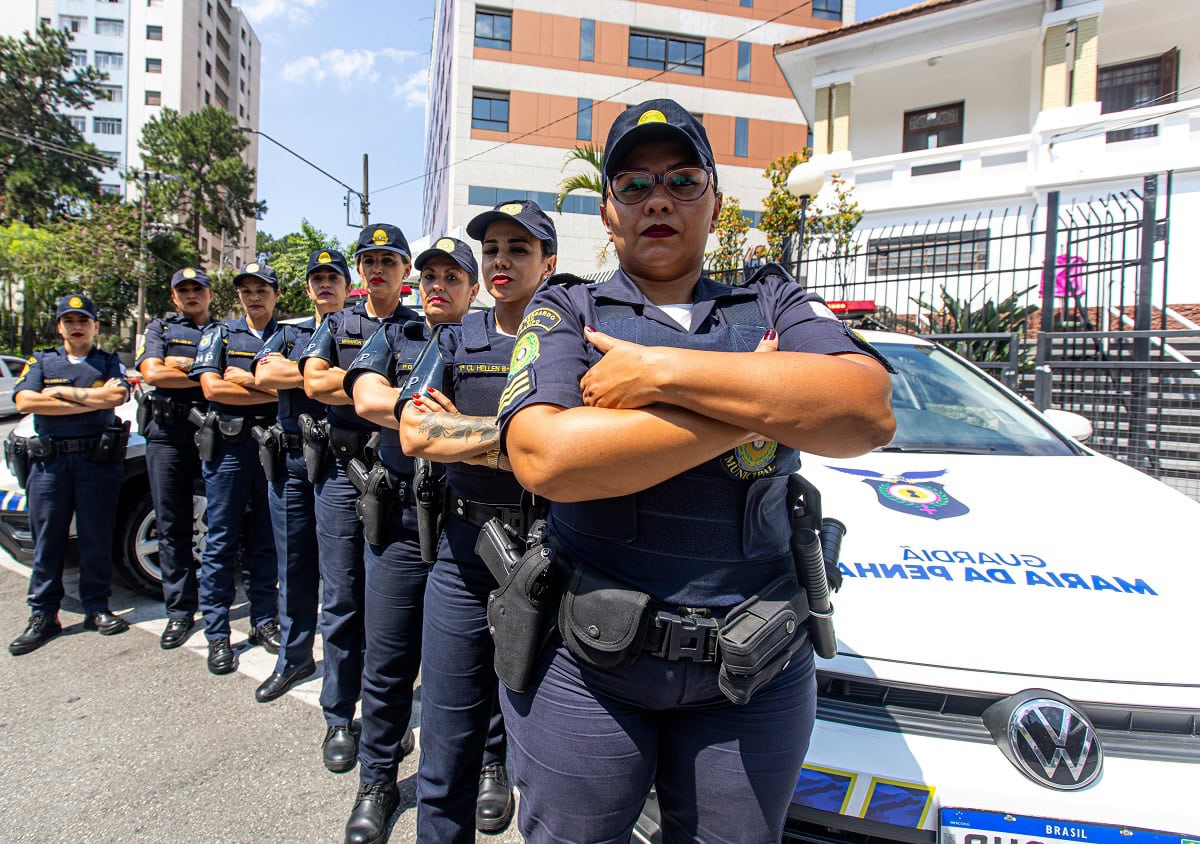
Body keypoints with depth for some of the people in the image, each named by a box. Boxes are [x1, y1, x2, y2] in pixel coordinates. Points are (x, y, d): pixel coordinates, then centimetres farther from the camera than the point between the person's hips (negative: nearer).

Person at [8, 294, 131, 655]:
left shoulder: (109, 363, 11)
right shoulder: (41, 361, 14)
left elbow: (118, 396, -11)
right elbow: (24, 402, -5)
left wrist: (61, 392, -6)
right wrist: (94, 399, -9)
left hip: (97, 459, -1)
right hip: (49, 461, 1)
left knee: (97, 540, 4)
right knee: (47, 541, 4)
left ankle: (96, 609, 15)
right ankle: (43, 617, 12)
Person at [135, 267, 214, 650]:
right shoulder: (159, 329, 14)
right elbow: (152, 373, -4)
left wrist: (182, 365, -7)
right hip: (167, 434, 1)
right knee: (173, 526, 3)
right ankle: (179, 610, 10)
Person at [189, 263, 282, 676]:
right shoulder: (219, 334, 9)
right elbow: (212, 387, -5)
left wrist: (245, 378, -10)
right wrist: (273, 391, -9)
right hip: (229, 444, -1)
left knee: (266, 540, 8)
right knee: (222, 541, 2)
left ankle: (264, 621, 19)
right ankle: (217, 634, 10)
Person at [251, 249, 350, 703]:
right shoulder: (287, 334, 15)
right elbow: (264, 375, -5)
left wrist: (297, 373, -11)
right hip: (290, 460, 4)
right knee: (294, 566, 11)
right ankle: (294, 657, 24)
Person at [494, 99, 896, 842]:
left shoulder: (776, 306, 6)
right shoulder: (566, 312, 2)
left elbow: (868, 414, -15)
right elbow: (544, 459, -19)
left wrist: (660, 371, -19)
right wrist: (756, 402, -16)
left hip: (752, 670, 2)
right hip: (586, 663, -1)